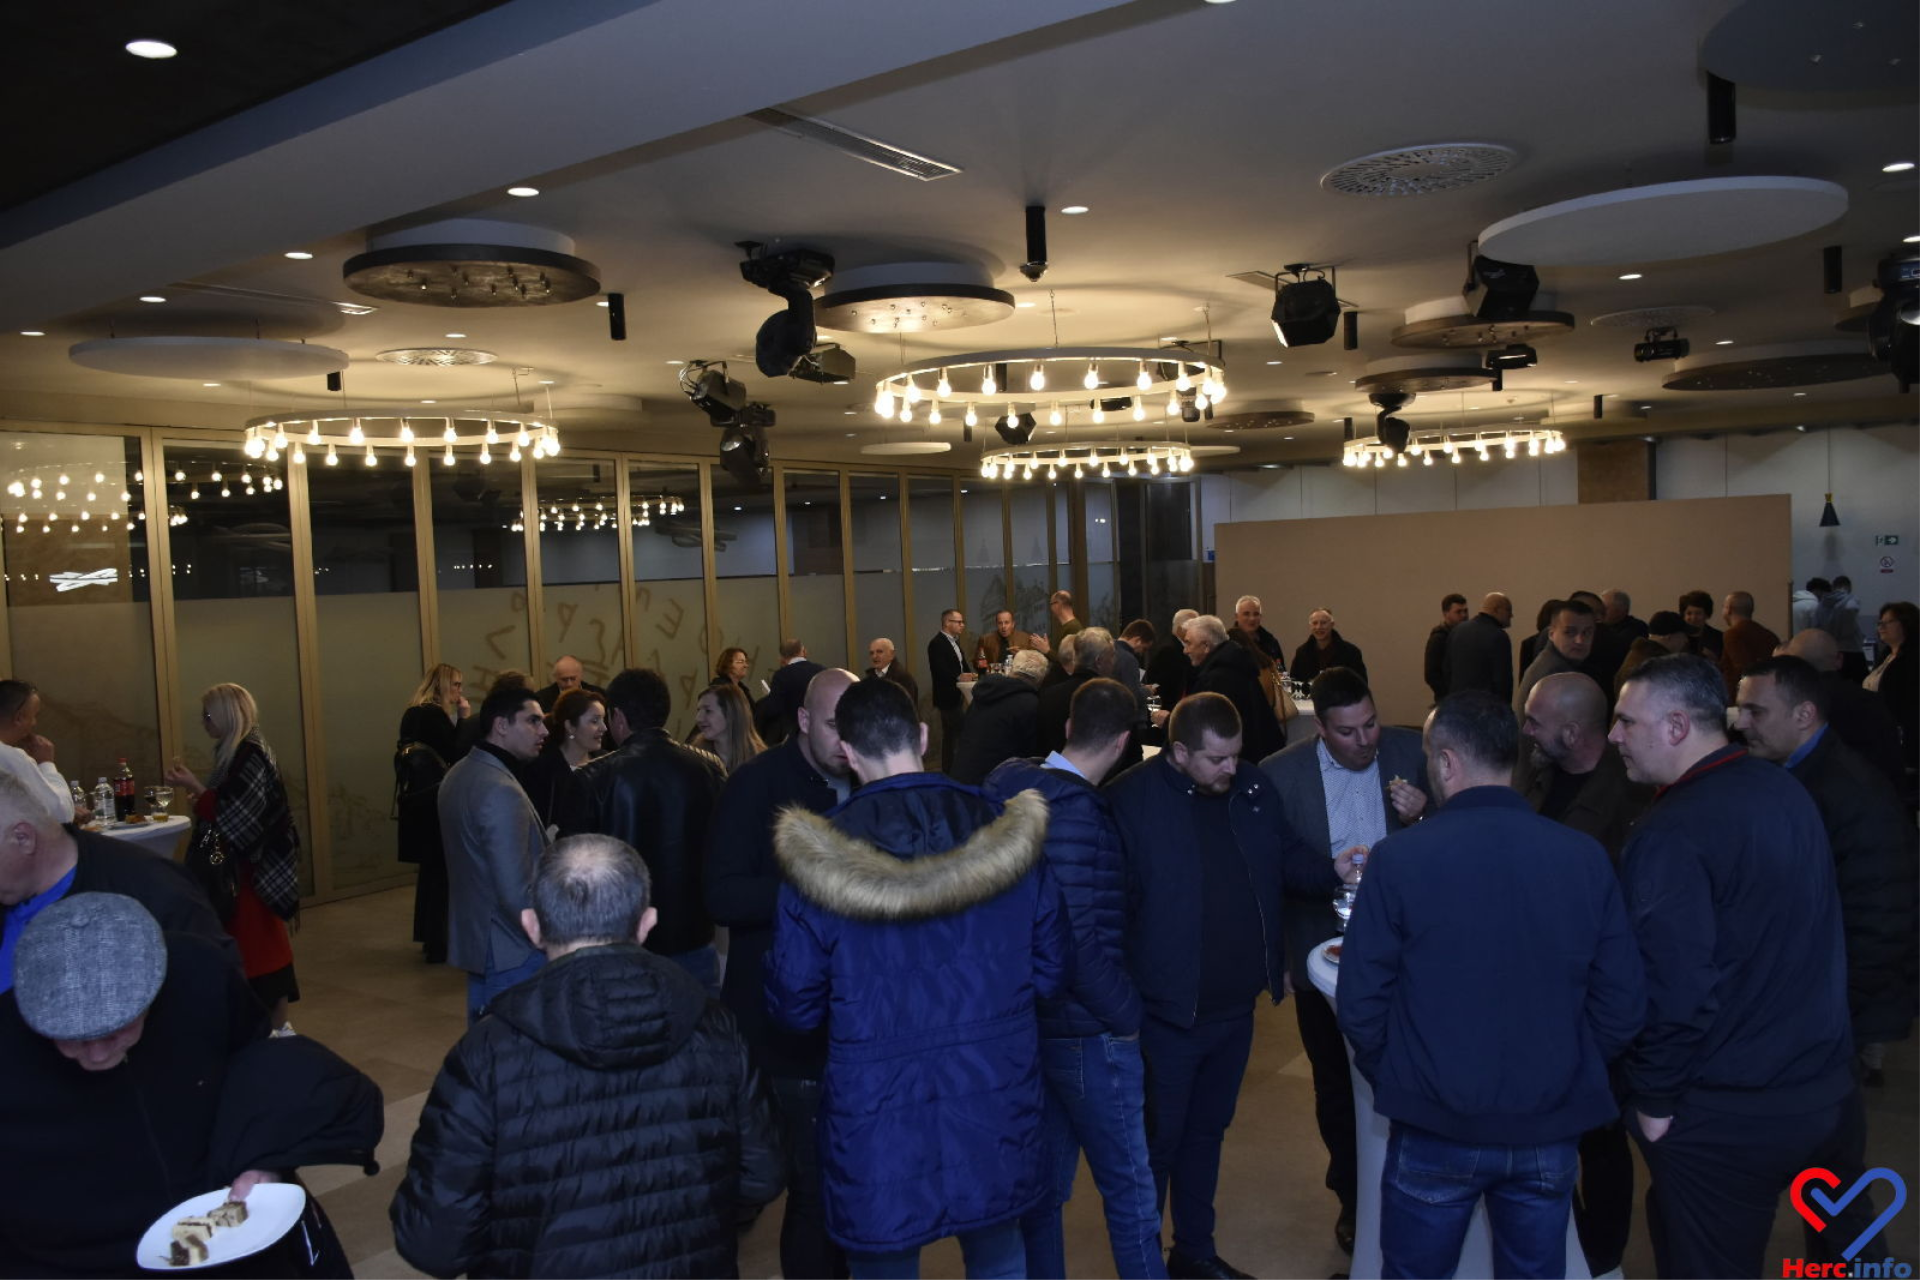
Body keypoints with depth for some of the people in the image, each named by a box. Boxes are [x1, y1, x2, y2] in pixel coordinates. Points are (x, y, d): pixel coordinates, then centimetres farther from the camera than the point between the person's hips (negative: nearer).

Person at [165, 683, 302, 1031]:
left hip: (251, 872, -9)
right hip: (239, 869, 9)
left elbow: (233, 817, -21)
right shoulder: (238, 753, 12)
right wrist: (197, 787, 14)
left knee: (260, 944, -4)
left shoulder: (251, 756, -17)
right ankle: (272, 1025, 17)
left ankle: (278, 1028, 3)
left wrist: (195, 788, -17)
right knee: (250, 946, 11)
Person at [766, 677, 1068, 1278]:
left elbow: (794, 1006, -5)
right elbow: (1050, 969, 1)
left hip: (878, 1121, -2)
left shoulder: (819, 858, -15)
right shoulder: (1007, 832, -9)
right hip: (996, 1110, 3)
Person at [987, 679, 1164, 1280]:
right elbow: (1078, 942, -26)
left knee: (1043, 1181, 20)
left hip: (1033, 1020, 8)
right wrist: (1127, 1013, -13)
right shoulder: (1075, 812, -23)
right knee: (1129, 1188, 8)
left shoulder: (1017, 787, 1)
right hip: (1089, 1031, -8)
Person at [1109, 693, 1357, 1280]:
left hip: (1236, 1005, 6)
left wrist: (1332, 870, -11)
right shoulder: (1130, 801, -18)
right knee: (1157, 1140, 10)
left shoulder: (1253, 787, 1)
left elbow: (1288, 859, 11)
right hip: (1166, 1010, -6)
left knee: (1206, 1134, 23)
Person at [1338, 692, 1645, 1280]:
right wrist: (1568, 1076, 12)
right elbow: (1624, 1003, -4)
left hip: (1435, 1129, -2)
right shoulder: (1585, 857, -8)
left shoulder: (1399, 857, -16)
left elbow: (1361, 1005, -12)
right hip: (1549, 1131, 3)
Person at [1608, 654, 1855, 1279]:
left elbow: (1670, 985, -25)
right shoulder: (1785, 791, 2)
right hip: (1816, 1083, 8)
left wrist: (1653, 1099, -13)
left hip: (1723, 1109, -8)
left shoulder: (1671, 833, -24)